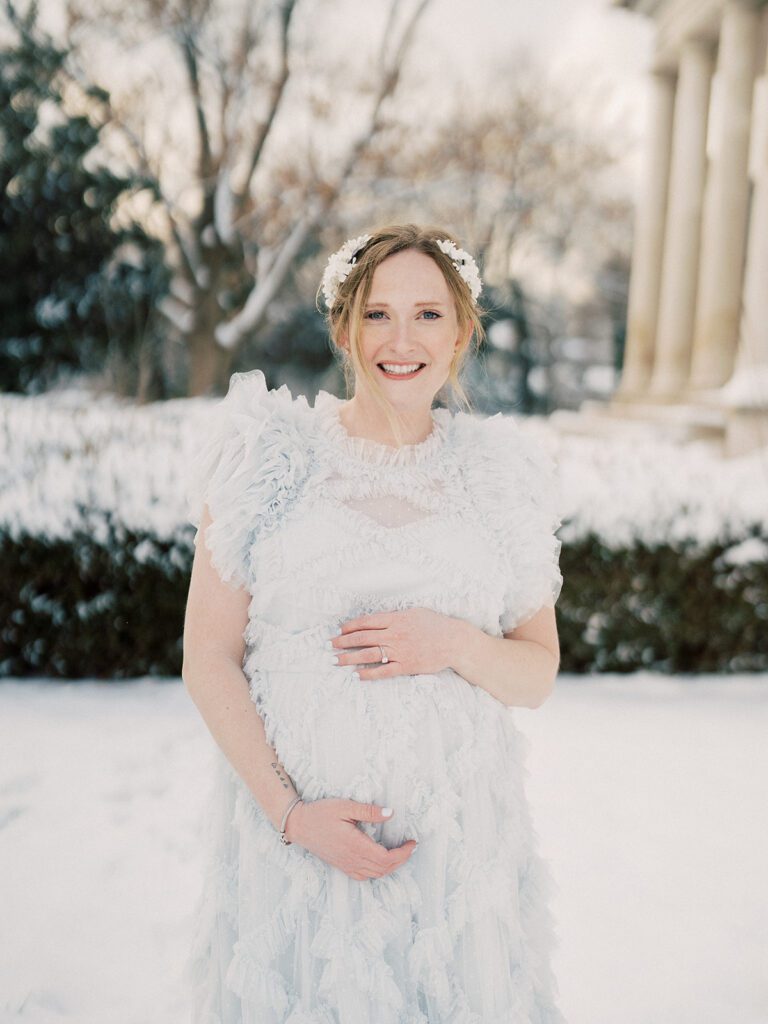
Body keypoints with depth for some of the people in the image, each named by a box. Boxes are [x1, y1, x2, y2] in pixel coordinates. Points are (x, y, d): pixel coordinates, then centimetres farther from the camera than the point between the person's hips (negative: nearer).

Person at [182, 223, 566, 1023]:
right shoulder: (269, 457, -3)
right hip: (291, 823, -1)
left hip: (458, 828, 2)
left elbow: (538, 674, 7)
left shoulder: (496, 473, 4)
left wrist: (454, 644, -13)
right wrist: (290, 811, -13)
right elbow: (208, 662, -3)